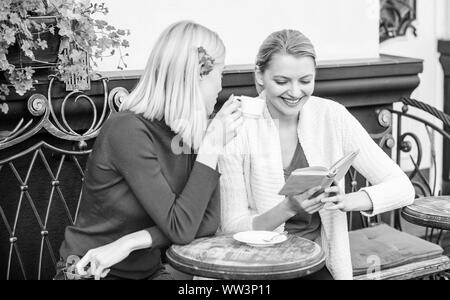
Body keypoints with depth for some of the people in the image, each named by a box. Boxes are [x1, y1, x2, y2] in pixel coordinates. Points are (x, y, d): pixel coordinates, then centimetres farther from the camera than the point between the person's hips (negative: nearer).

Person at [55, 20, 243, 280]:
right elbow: (180, 229, -22)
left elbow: (209, 222, -7)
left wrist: (131, 242, -19)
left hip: (148, 270, 6)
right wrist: (210, 148, -21)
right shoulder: (128, 130, -21)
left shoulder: (191, 133, -1)